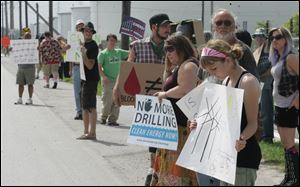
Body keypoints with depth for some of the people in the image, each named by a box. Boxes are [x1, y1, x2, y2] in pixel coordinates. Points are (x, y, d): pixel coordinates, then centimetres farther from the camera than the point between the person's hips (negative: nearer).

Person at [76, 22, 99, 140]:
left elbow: (90, 65, -17)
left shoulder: (92, 46, -10)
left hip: (91, 79, -9)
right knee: (85, 107, 12)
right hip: (84, 78, 9)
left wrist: (83, 53, -25)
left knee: (91, 107, -8)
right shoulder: (83, 44, 16)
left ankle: (92, 133, -6)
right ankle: (86, 132, 19)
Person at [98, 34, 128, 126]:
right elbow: (99, 67, -7)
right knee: (107, 101, -3)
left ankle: (112, 119, 9)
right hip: (108, 81, -4)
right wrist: (103, 76, -20)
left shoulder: (119, 52, 11)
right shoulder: (103, 54, -2)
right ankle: (103, 118, 15)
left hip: (118, 80, 4)